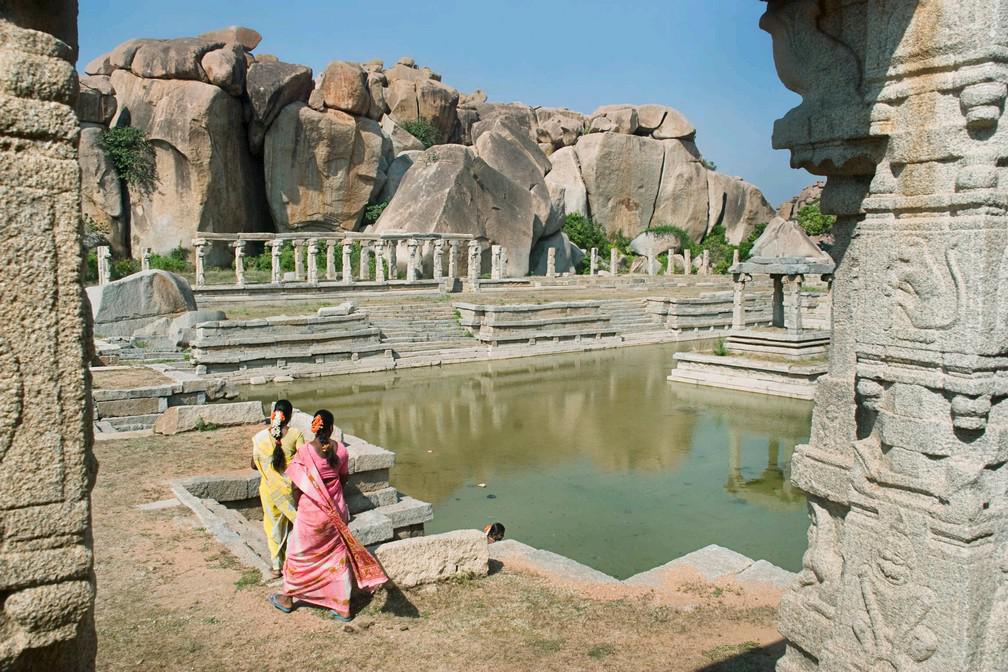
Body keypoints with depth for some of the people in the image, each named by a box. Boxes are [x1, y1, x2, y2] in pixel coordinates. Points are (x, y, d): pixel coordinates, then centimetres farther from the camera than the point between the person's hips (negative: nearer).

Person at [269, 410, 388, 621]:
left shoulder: (304, 451, -17)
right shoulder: (340, 449, -7)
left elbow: (297, 486, -11)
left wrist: (298, 504, 6)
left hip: (311, 512, -3)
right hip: (337, 510, 3)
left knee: (299, 554, 17)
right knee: (338, 556, 13)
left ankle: (288, 598, 35)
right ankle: (343, 607, 18)